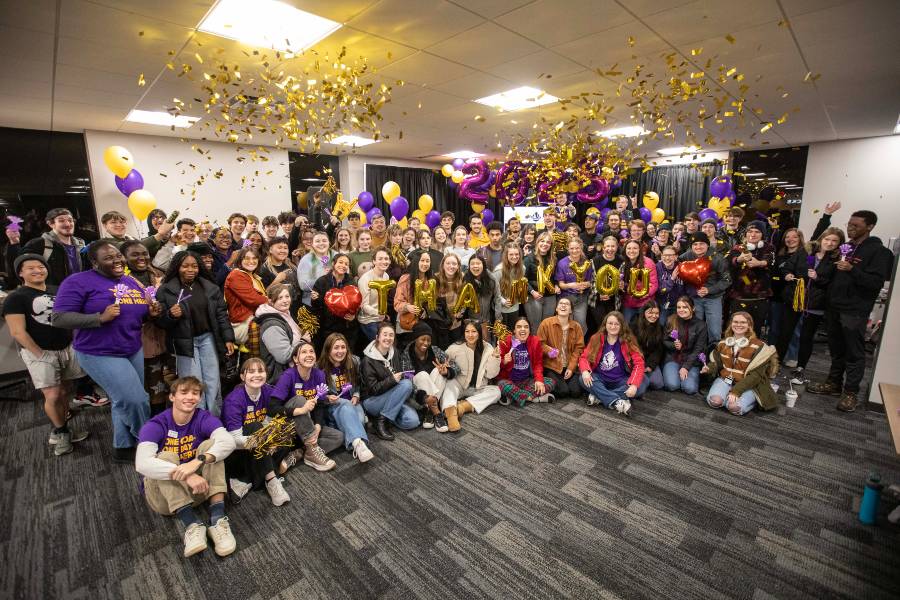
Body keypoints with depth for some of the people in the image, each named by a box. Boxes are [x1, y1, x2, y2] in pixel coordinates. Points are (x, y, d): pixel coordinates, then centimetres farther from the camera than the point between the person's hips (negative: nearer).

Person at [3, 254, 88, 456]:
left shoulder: (58, 291, 9)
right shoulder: (16, 298, -6)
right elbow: (18, 332, -11)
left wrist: (75, 342, 7)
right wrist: (41, 354, -13)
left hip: (67, 349, 5)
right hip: (39, 353, -5)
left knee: (65, 392, 9)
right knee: (53, 396, -5)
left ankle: (59, 431, 25)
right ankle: (61, 431, 17)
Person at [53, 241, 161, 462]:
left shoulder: (131, 282, 10)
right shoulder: (79, 282, -11)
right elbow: (59, 318, -16)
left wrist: (151, 313, -4)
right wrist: (101, 318, -29)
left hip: (134, 351, 7)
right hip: (100, 354, -7)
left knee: (124, 401, 17)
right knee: (135, 400, -9)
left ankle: (123, 447, 34)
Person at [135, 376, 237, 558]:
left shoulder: (204, 418, -10)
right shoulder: (156, 425, -14)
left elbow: (228, 441, -29)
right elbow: (142, 464, -32)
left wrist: (198, 461, -45)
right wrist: (186, 475, -44)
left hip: (198, 488, 1)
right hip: (162, 494, -1)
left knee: (210, 445, -23)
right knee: (167, 456, -28)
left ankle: (218, 519, -32)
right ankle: (192, 524, -36)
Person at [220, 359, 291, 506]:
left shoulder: (268, 392, -9)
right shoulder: (233, 400, -22)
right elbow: (235, 440, -26)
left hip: (256, 451, 5)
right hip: (234, 451, -5)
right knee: (255, 426, -30)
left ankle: (245, 482, -17)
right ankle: (271, 480, -29)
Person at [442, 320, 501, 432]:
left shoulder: (487, 348, -5)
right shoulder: (455, 348, -9)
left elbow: (491, 374, -7)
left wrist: (495, 358, -21)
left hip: (478, 389, 3)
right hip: (459, 386, -2)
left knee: (496, 391, -22)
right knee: (450, 384, -33)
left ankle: (465, 405, -32)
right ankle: (451, 413, -57)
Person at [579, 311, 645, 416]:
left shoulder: (628, 341, -6)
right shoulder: (596, 338, -3)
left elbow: (639, 363, -12)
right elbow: (584, 357, -3)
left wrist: (634, 384, -28)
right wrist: (585, 371, -26)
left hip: (620, 381, 0)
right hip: (600, 379, 1)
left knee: (640, 387, -28)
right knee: (583, 380, -28)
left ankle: (599, 396, -24)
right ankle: (617, 402, -34)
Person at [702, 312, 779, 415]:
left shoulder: (758, 346, -10)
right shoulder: (723, 343, 5)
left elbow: (756, 375, -14)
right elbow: (717, 362, 15)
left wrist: (736, 390, -22)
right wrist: (709, 367, -10)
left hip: (748, 384, -2)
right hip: (725, 379, 3)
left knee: (735, 407, -28)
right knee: (714, 401, -26)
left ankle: (752, 398, 4)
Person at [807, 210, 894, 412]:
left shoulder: (878, 251, -5)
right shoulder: (845, 247, 15)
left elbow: (876, 283, -14)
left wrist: (852, 269, -23)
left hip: (855, 311, -6)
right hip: (834, 307, 6)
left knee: (854, 353, 0)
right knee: (836, 349, 14)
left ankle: (851, 392, 8)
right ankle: (834, 383, 24)